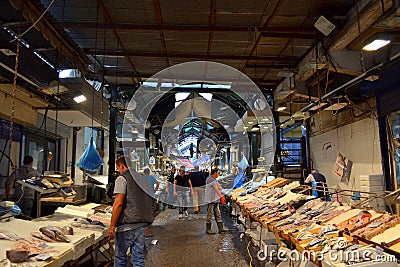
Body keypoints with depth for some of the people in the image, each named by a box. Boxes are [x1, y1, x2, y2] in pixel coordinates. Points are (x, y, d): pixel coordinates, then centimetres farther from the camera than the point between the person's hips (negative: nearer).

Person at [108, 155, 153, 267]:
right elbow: (149, 202, 18)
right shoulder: (144, 179, 15)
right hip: (143, 224, 7)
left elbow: (118, 203, -16)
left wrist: (112, 226, -12)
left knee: (120, 256, 9)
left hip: (127, 224, -6)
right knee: (138, 256, 12)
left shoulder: (122, 178, -7)